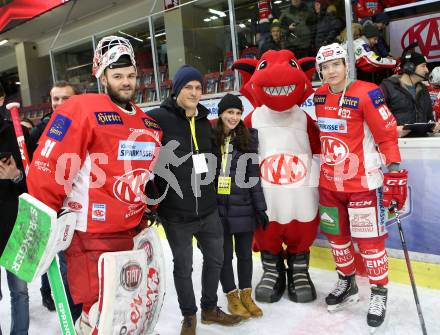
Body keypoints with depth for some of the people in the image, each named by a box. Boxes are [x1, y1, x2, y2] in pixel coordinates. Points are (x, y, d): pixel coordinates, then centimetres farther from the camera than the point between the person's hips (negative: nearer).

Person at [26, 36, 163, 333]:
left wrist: (150, 206, 21)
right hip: (91, 234, -7)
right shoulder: (80, 109, -14)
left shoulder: (149, 124, 9)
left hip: (133, 230, 8)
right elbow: (48, 166, -16)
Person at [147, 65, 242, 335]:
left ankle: (210, 308, 41)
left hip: (208, 208, 6)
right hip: (176, 211, -6)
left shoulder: (204, 122, 9)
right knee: (183, 266, 11)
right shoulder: (159, 118, -12)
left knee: (216, 258, 18)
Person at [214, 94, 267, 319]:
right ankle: (232, 297, 28)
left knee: (244, 253, 13)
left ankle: (246, 296, 31)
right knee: (224, 254, 10)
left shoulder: (248, 138, 1)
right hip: (217, 207, -1)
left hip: (243, 207, 1)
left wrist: (260, 208, 0)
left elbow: (253, 176, 2)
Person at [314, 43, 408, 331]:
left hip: (362, 182, -6)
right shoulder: (320, 96, 5)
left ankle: (379, 293, 21)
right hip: (329, 182, 6)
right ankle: (347, 283, 36)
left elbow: (387, 135, -14)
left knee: (369, 239, 0)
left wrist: (394, 174, -17)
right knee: (336, 234, 15)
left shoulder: (367, 94, -14)